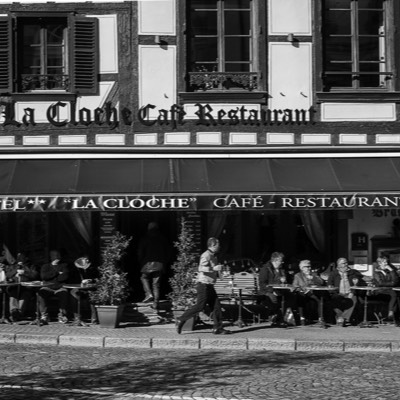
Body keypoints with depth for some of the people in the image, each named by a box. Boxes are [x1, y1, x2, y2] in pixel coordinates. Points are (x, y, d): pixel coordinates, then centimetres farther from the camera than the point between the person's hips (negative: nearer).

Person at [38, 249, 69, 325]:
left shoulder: (64, 266, 15)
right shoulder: (45, 266, 16)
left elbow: (65, 277, -1)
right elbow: (43, 276, -3)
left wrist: (51, 277, -3)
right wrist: (57, 272, -2)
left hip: (60, 287, 0)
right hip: (48, 287, 0)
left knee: (64, 293, -34)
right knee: (42, 293, -32)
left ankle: (62, 315, -20)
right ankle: (44, 315, -30)